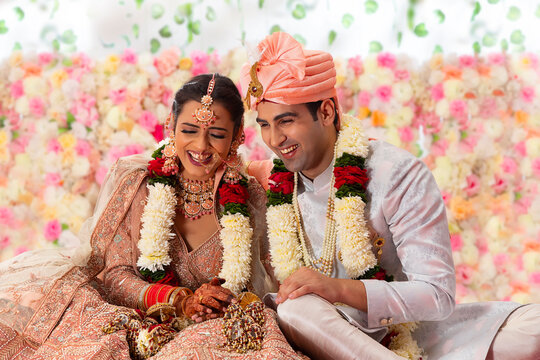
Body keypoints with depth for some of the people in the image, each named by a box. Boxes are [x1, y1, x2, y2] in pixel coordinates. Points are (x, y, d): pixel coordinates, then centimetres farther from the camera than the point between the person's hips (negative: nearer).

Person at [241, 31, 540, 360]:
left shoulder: (398, 174, -13)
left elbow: (438, 295, -18)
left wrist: (340, 288, -29)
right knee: (295, 309, -35)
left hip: (411, 334, -2)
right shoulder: (273, 182, 0)